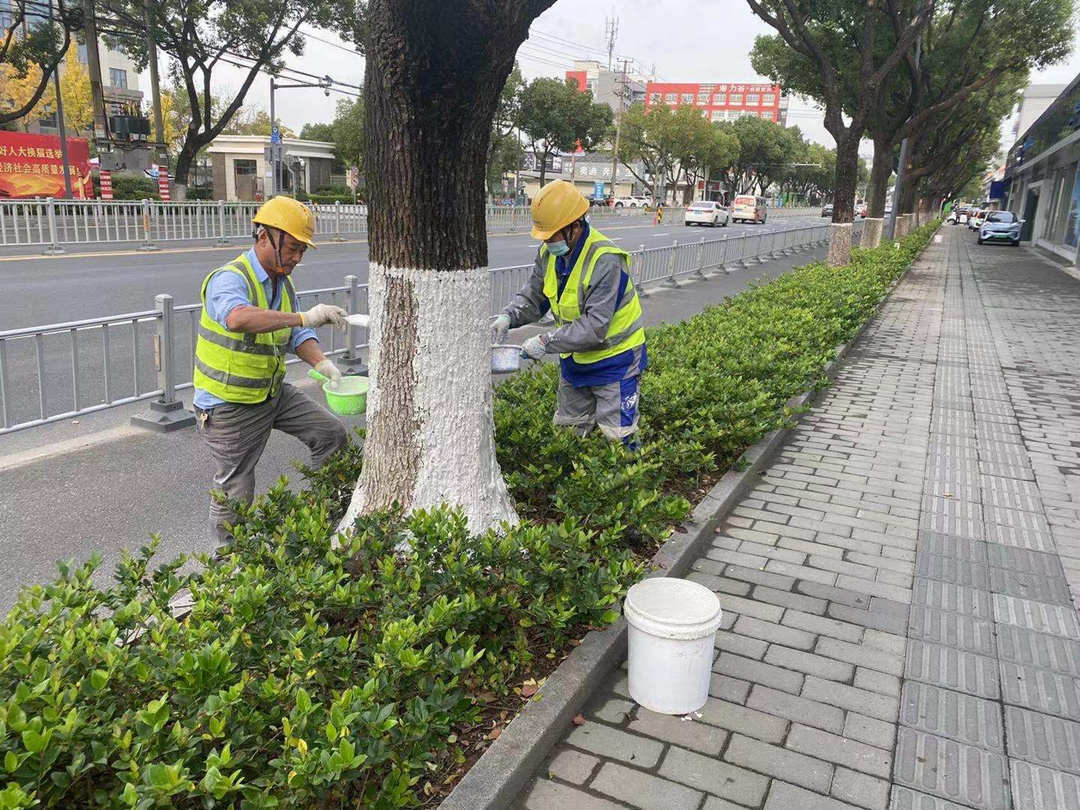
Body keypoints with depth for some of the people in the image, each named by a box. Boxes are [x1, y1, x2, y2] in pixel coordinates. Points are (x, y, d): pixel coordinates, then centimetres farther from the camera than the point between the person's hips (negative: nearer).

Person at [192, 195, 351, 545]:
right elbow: (237, 318, -46)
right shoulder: (230, 279, -23)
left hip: (273, 394, 8)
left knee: (332, 433, 8)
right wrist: (303, 317, -49)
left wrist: (323, 364, -15)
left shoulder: (283, 283, 5)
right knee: (236, 492, 4)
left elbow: (298, 336, 4)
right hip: (230, 406, -8)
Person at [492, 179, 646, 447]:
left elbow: (595, 326, -32)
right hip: (574, 359, 8)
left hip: (613, 361, -7)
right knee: (568, 431, 18)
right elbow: (532, 297, 6)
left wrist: (547, 342, -31)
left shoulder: (606, 260, -28)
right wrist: (507, 317, -14)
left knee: (617, 438, -2)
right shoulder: (549, 252, -3)